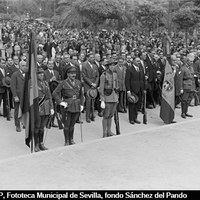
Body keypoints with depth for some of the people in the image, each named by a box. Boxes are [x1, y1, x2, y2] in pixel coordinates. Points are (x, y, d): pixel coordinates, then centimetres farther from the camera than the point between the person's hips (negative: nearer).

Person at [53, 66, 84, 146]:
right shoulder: (63, 83, -5)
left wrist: (82, 104, 10)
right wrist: (60, 102, -12)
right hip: (67, 106, -4)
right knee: (67, 125, 4)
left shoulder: (78, 83, 9)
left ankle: (71, 140, 27)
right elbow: (55, 93, -7)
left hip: (76, 106, 4)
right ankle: (66, 142, 16)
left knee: (72, 124, 14)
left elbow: (81, 94, 18)